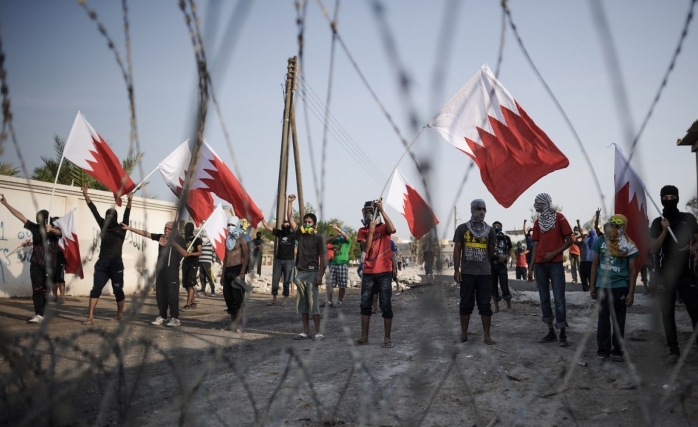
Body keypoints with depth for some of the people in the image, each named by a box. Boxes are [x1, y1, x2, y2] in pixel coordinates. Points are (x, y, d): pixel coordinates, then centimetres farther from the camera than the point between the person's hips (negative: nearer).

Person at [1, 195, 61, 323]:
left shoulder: (54, 230, -3)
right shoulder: (35, 228, 4)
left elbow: (59, 232, -28)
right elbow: (20, 216, 2)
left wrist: (51, 229, -51)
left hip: (49, 265, -1)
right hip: (36, 264, 1)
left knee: (45, 290, 5)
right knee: (37, 289, -9)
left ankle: (42, 314, 14)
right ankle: (38, 315, -14)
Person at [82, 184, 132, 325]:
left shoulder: (121, 228, 2)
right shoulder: (104, 226, 11)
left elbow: (126, 215, -12)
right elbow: (94, 211, 7)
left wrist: (129, 202, -29)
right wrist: (86, 195, 0)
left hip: (116, 263, -3)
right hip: (102, 263, 3)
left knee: (118, 290, 5)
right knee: (96, 289, -4)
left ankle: (120, 314, 23)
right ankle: (90, 317, -7)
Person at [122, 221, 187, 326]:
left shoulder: (179, 239, -3)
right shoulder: (161, 237, 9)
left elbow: (185, 254, -13)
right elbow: (145, 234, 9)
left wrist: (175, 244, -25)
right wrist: (129, 228, 5)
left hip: (172, 270, -5)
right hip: (160, 269, 5)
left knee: (172, 294, -7)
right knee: (160, 294, 7)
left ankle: (175, 318, -3)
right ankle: (162, 317, 15)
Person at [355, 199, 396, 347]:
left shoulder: (384, 227, 0)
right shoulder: (363, 230, 7)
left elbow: (392, 229, -25)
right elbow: (366, 248, -6)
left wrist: (382, 210, -26)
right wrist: (371, 231, -14)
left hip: (384, 272, -4)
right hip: (368, 272, 4)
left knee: (385, 305, -2)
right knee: (365, 305, 7)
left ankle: (387, 338, 3)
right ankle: (364, 336, 16)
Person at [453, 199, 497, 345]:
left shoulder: (490, 230, 5)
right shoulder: (462, 228, 1)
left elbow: (491, 252, 15)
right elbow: (457, 250, 2)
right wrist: (456, 270, -2)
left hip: (485, 273, 1)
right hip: (467, 272, -1)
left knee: (485, 304, 3)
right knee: (466, 304, 6)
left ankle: (487, 335, 7)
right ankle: (463, 333, 14)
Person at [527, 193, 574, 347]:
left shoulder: (559, 218, -2)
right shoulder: (537, 222, 12)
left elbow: (569, 241, -2)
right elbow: (536, 246, 12)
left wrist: (553, 253, -12)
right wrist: (530, 268, 8)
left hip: (555, 264, -5)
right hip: (540, 265, 5)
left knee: (559, 299, -6)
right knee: (544, 298, 6)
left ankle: (563, 335, -4)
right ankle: (551, 332, 13)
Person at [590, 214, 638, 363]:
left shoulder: (628, 245, -4)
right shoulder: (600, 241, 1)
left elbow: (632, 270, 0)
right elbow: (595, 264, 9)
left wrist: (631, 292, -4)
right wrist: (592, 285, 7)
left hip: (620, 288, -1)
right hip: (602, 287, 1)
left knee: (618, 321, 8)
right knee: (603, 320, 7)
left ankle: (617, 351, 17)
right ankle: (603, 350, 14)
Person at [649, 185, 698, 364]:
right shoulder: (657, 223, 3)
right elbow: (653, 250, -5)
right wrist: (665, 230, -16)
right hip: (665, 276, 1)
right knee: (667, 314, 4)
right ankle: (674, 350, 10)